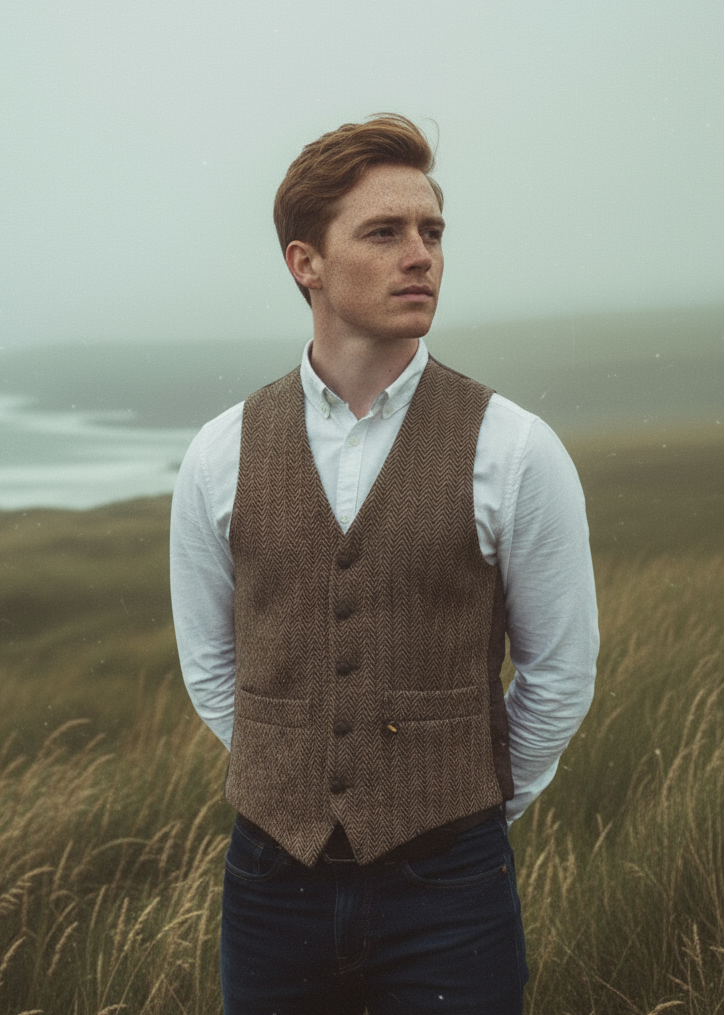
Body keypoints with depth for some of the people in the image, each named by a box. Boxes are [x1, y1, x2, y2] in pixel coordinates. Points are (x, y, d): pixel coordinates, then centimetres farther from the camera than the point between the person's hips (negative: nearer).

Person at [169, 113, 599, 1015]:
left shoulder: (515, 451, -8)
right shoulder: (220, 457, -1)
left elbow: (560, 673, 1)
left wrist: (478, 812, 10)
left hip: (447, 894, -2)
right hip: (272, 881, 2)